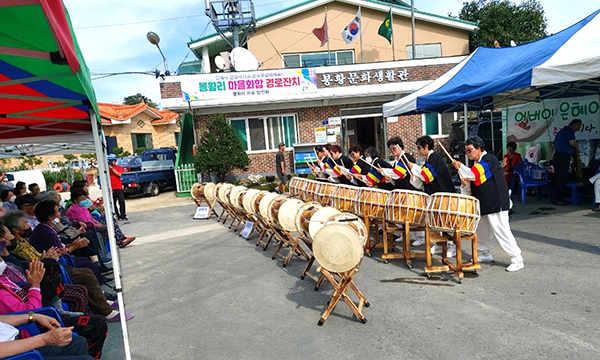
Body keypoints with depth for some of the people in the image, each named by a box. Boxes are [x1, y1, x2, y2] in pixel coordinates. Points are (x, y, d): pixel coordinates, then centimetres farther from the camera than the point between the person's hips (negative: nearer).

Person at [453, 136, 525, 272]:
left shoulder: (489, 159, -12)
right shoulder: (477, 164, 14)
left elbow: (474, 175, -27)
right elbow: (472, 187, 15)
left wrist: (460, 166, -15)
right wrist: (465, 184, -7)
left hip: (495, 203, -9)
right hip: (483, 204, 9)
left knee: (501, 230, -9)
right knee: (481, 229, 16)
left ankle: (517, 260, 0)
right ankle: (486, 253, 33)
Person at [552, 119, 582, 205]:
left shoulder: (562, 131, 24)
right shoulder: (569, 130, -4)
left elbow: (555, 144, 30)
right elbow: (572, 142, -20)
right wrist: (577, 147, 2)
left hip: (557, 155, 9)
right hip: (564, 156, -9)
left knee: (558, 178, 9)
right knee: (562, 178, -10)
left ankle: (557, 198, 10)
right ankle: (557, 199, -11)